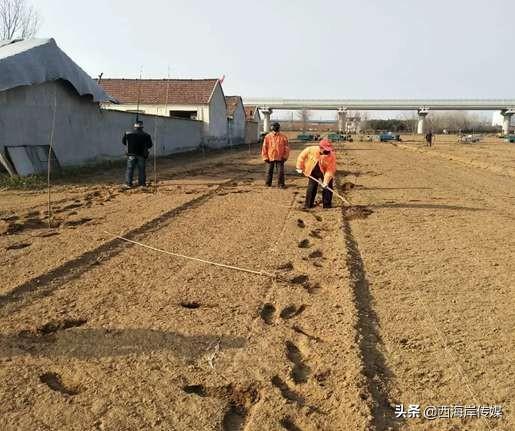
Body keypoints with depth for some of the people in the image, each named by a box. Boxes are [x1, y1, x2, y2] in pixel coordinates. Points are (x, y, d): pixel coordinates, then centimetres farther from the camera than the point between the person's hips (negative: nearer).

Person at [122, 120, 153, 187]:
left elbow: (124, 142, 8)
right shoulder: (146, 135, -7)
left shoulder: (128, 134, -3)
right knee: (141, 169, 9)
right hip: (141, 155, 0)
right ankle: (141, 183, 12)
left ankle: (128, 183, 7)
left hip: (131, 154, 1)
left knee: (130, 169, 7)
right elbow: (150, 145, -2)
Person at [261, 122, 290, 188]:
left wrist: (285, 156, -2)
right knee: (269, 171, 9)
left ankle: (281, 184, 13)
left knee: (281, 171, 2)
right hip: (270, 157, 0)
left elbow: (286, 147, 3)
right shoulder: (268, 137, -2)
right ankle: (268, 183, 22)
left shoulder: (283, 137, -1)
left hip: (280, 158, 0)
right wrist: (265, 157, -4)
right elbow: (264, 147, 0)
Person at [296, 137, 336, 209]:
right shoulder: (312, 150, -27)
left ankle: (327, 205, 11)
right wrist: (300, 168, -5)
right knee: (312, 187, 5)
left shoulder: (332, 155, -29)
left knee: (327, 187, -3)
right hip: (313, 172, 1)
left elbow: (330, 170, -26)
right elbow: (302, 156, -10)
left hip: (325, 173, -1)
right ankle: (308, 204, 17)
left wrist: (325, 182, -31)